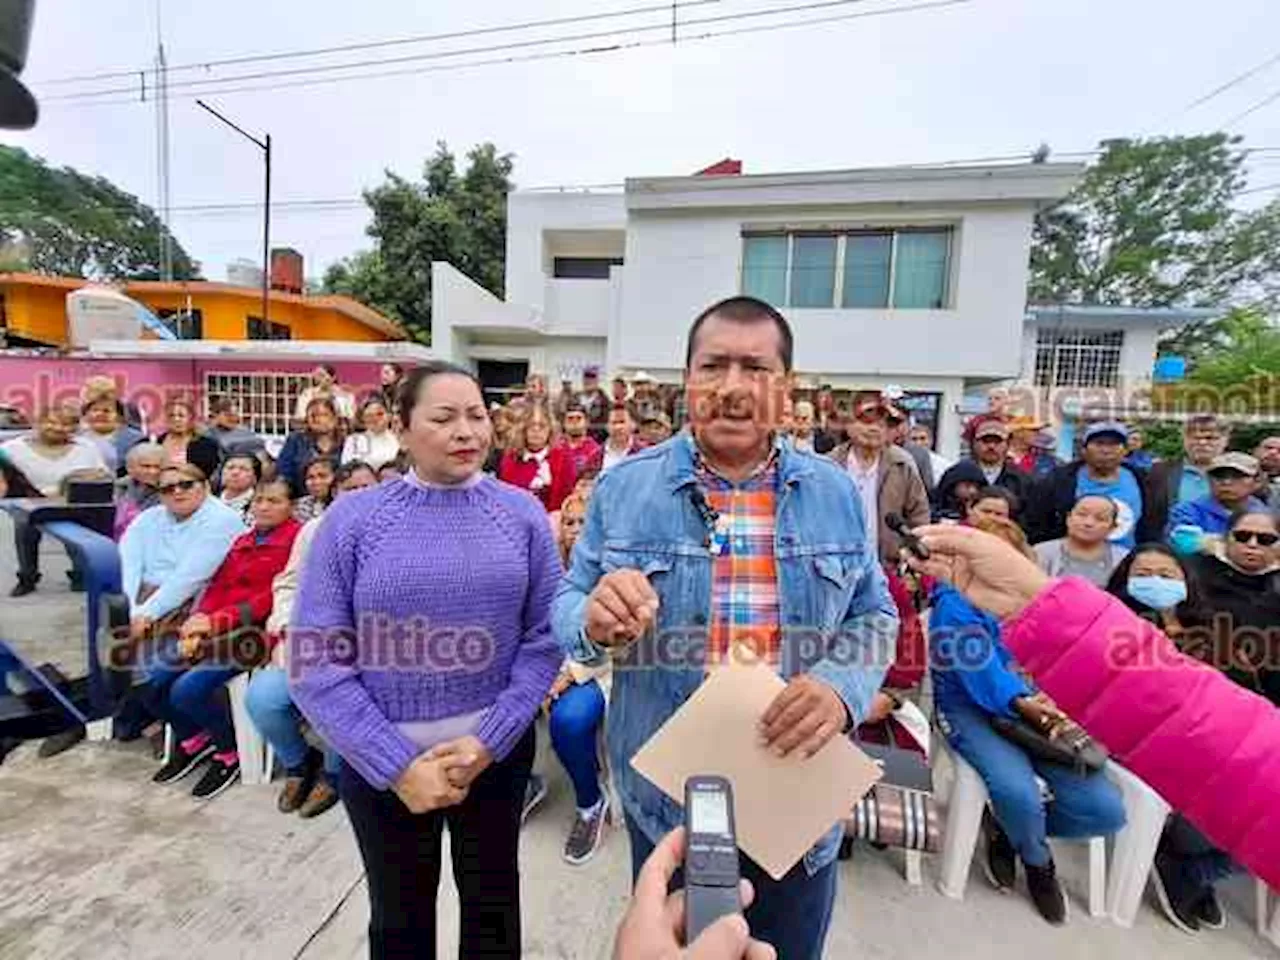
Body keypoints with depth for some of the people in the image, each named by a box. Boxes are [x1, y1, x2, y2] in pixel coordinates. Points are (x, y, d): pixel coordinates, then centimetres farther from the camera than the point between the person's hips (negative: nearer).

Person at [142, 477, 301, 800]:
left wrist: (217, 621, -17)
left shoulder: (295, 539, -7)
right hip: (212, 628, 8)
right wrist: (199, 620, -5)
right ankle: (193, 739, 22)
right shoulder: (242, 540, 21)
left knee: (187, 690, -21)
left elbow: (273, 597, -14)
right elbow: (217, 586, 13)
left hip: (253, 630, -8)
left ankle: (230, 753, 6)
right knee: (151, 682, -5)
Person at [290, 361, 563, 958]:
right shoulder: (352, 518, -10)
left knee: (493, 903, 25)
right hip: (380, 760, 0)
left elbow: (545, 637, -7)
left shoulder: (523, 514, -7)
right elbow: (314, 661, -11)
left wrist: (489, 739, -14)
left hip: (498, 749, 1)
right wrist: (398, 765, -15)